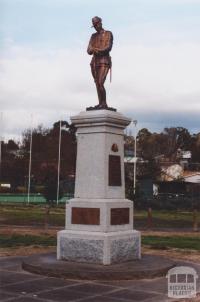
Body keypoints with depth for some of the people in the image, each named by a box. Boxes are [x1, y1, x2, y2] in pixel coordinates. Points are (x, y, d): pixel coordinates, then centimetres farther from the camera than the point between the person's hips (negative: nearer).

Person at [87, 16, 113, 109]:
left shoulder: (108, 34, 2)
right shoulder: (93, 36, 18)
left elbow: (108, 47, -12)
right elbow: (89, 51, 7)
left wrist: (97, 50, -17)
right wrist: (92, 50, -17)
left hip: (104, 62, -6)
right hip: (94, 62, 6)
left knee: (100, 84, -17)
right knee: (97, 84, 1)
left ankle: (104, 103, -11)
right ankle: (100, 103, 1)